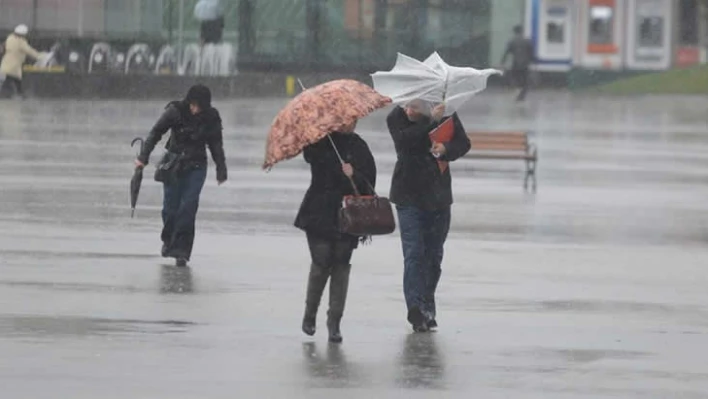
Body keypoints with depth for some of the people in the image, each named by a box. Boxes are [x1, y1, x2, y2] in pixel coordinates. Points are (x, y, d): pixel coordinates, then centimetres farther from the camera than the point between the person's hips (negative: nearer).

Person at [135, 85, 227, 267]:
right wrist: (143, 157, -10)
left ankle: (181, 249, -9)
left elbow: (216, 145, 7)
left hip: (196, 167, 0)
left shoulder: (211, 118, -4)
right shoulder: (175, 111, -10)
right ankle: (168, 239, 30)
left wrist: (221, 170, 9)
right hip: (174, 163, 0)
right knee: (171, 208, 1)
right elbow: (156, 133, -4)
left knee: (188, 207, -12)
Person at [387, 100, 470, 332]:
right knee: (414, 252, -13)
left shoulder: (445, 114, -3)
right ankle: (416, 308, -18)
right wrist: (430, 121, -32)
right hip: (409, 196, -3)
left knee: (434, 255, 10)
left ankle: (427, 309, 21)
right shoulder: (396, 118, -9)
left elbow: (463, 143, -4)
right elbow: (405, 140, -26)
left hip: (438, 196, 3)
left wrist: (445, 149, -24)